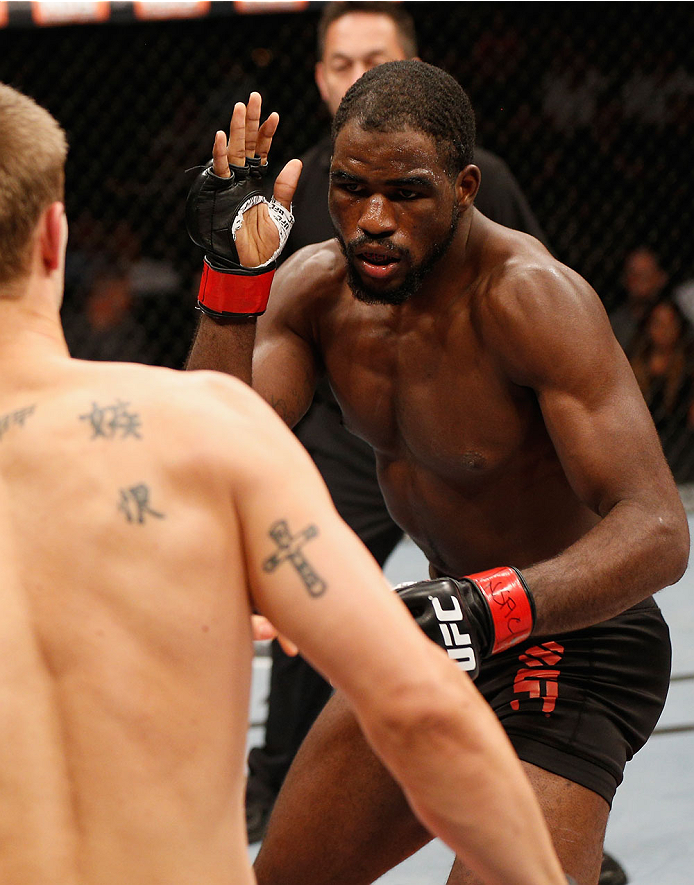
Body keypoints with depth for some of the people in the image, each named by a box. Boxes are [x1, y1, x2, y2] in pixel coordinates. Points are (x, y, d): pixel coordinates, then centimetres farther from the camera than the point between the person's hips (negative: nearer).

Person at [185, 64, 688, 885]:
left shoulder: (532, 299, -26)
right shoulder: (315, 287, -7)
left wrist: (495, 607, -48)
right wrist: (231, 279, -28)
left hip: (568, 640, -7)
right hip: (443, 631, 7)